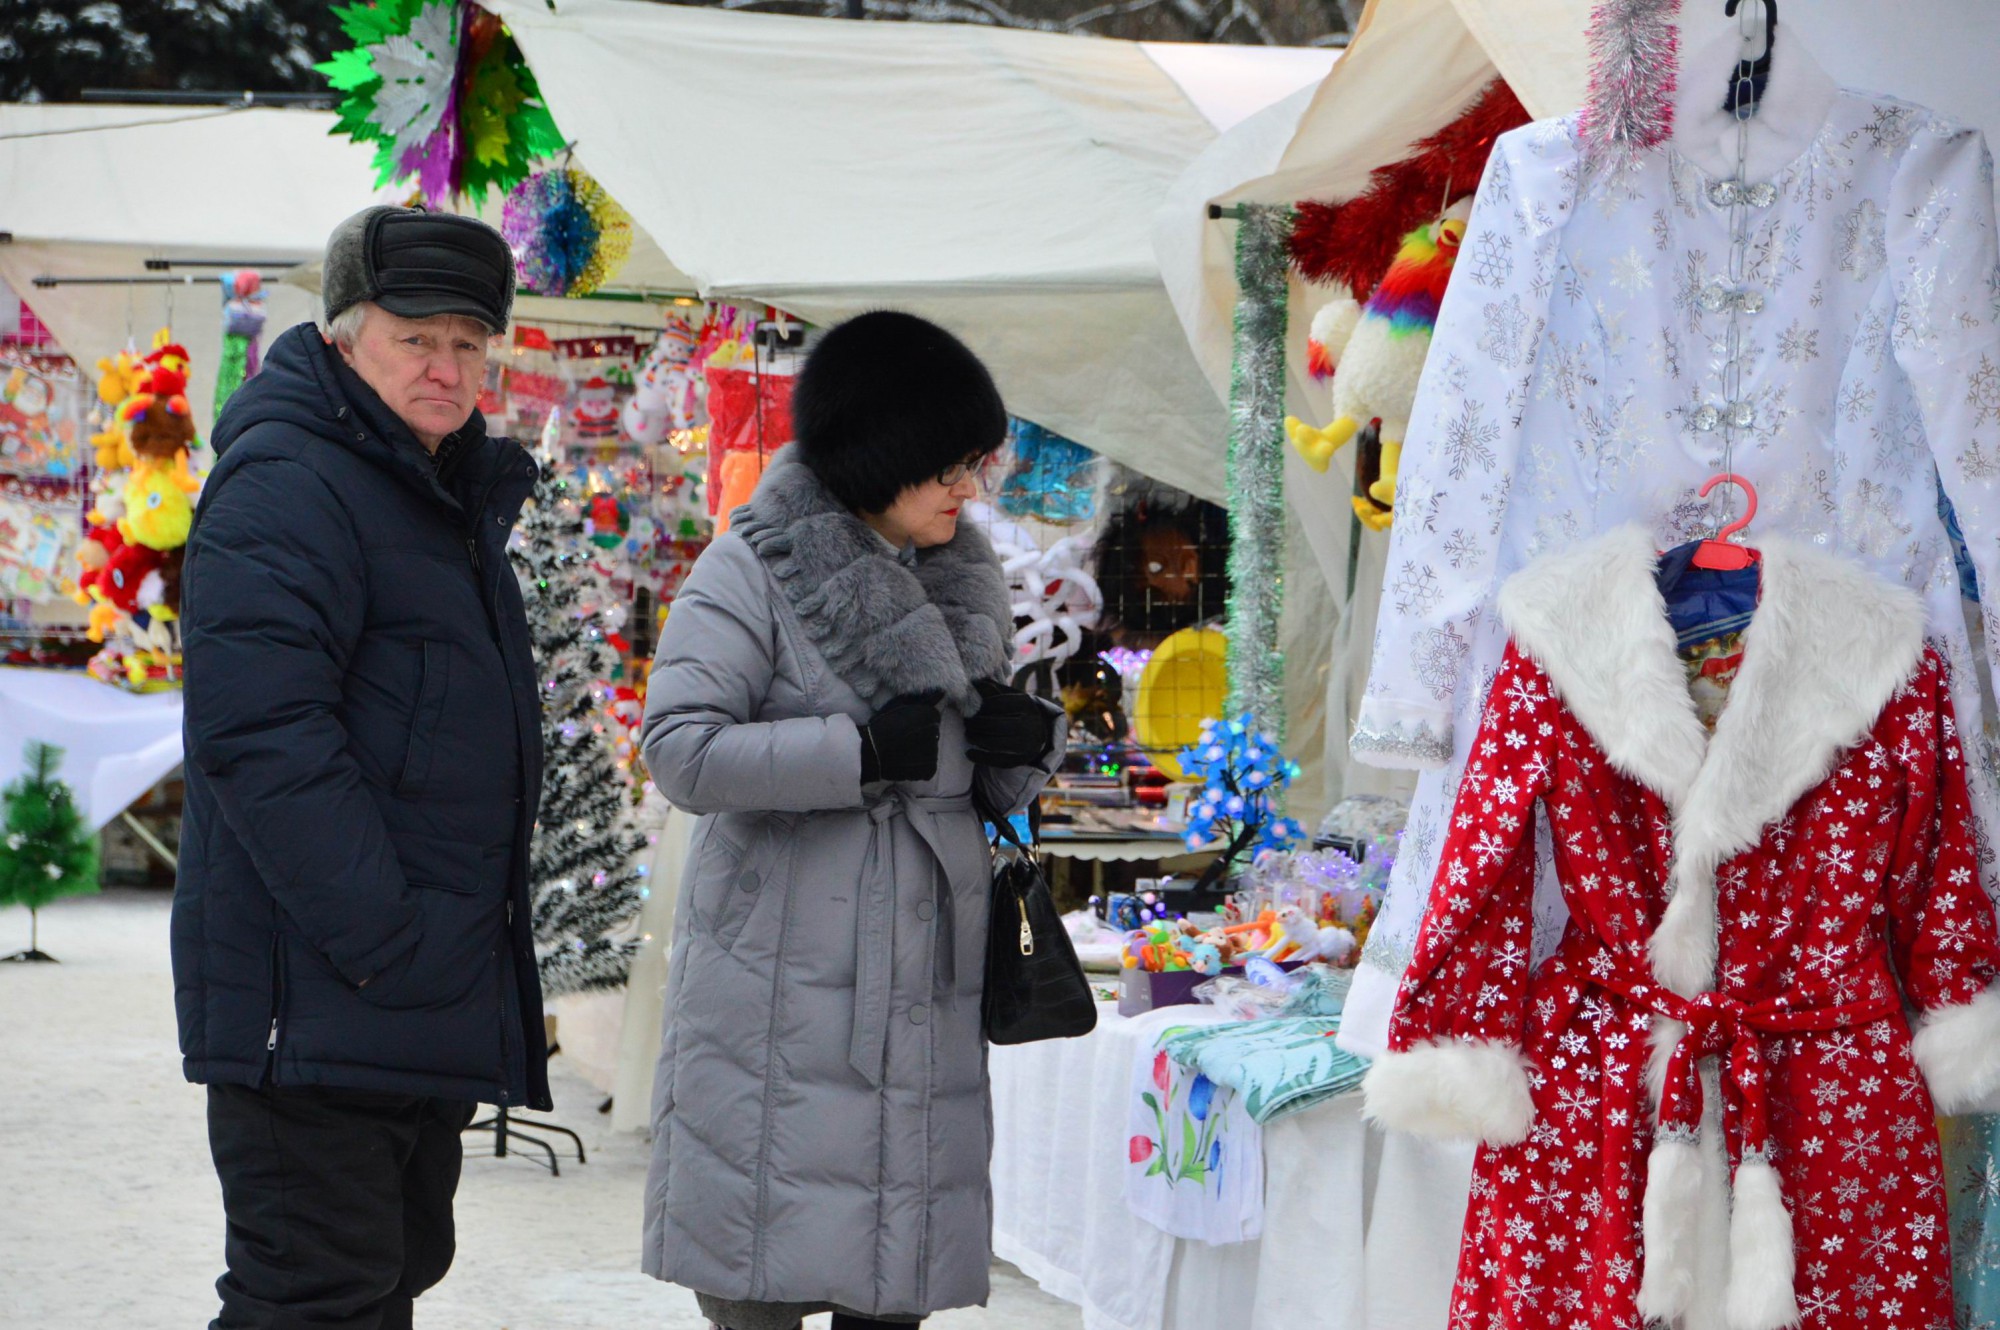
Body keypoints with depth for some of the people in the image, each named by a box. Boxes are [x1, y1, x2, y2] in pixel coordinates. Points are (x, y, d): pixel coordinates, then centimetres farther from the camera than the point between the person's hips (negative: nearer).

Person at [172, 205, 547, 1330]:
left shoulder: (454, 498, 18)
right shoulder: (284, 489, -14)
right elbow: (259, 732, -24)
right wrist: (376, 937, -28)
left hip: (429, 997, 10)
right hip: (320, 1001, -10)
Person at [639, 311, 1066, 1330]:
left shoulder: (961, 579, 15)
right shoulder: (752, 569, -5)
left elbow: (997, 787, 23)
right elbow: (681, 750, -16)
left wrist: (1028, 737, -1)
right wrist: (871, 749, -19)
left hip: (923, 994, 6)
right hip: (781, 990, -6)